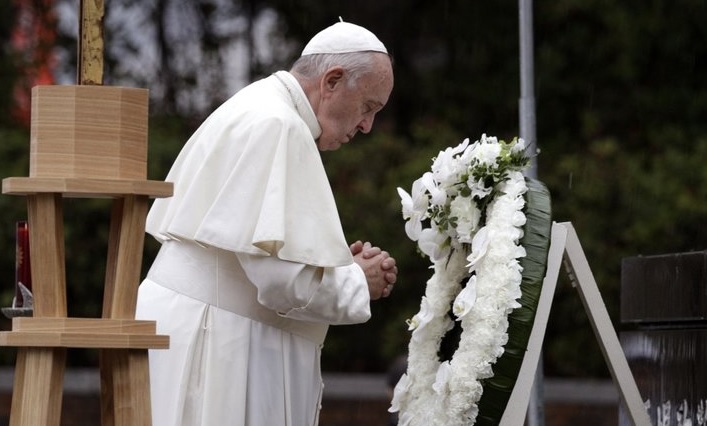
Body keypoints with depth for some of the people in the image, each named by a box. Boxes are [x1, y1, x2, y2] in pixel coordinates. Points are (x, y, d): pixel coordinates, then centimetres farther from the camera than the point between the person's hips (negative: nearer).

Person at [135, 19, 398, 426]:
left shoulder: (257, 111, 16)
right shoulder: (277, 126, -16)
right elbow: (281, 272, -21)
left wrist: (340, 263, 8)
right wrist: (358, 284, -5)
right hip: (213, 346, -10)